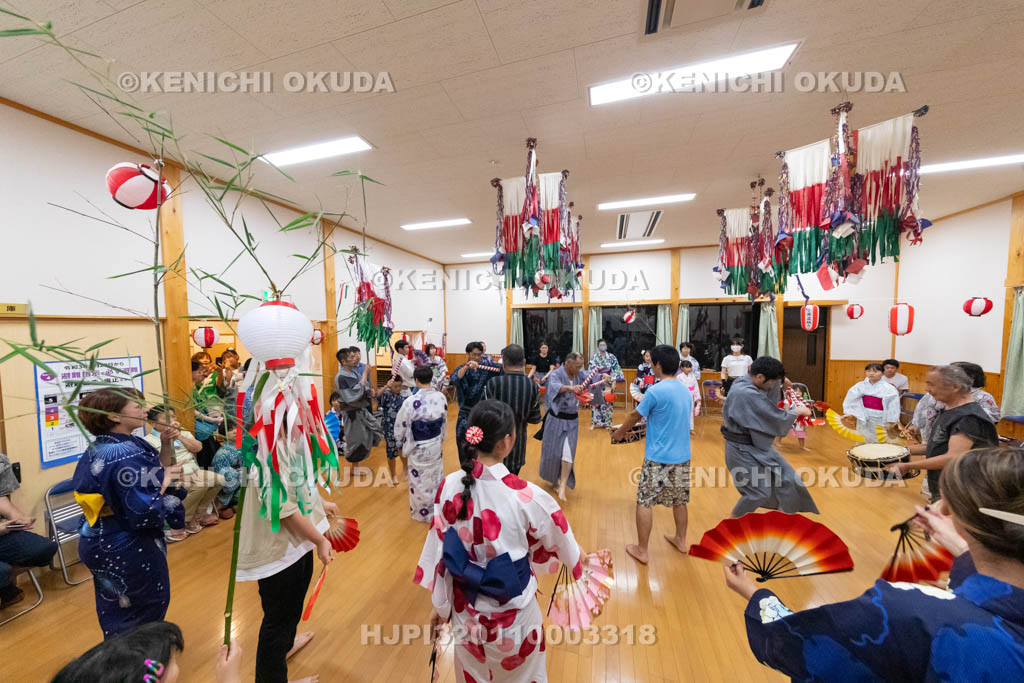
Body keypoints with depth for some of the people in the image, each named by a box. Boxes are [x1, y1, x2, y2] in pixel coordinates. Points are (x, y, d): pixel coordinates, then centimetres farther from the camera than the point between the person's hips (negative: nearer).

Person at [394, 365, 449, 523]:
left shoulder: (411, 402, -27)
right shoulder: (441, 397, -13)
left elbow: (400, 426, -12)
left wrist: (400, 442, 9)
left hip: (418, 449, -4)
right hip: (436, 445, 5)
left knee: (420, 481, 16)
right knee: (436, 477, 23)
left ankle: (421, 513, 37)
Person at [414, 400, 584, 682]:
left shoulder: (449, 487, -20)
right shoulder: (527, 496, -29)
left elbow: (439, 548, -9)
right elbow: (559, 540, -11)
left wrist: (439, 604, 7)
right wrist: (578, 560, 12)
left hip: (466, 609, 3)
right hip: (513, 611, -2)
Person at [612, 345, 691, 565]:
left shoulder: (655, 391, -18)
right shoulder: (685, 390, 5)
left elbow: (635, 416, -6)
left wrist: (618, 433, 12)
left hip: (658, 458, -7)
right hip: (683, 457, 8)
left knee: (644, 502, 5)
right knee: (679, 500, 23)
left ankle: (641, 550, 16)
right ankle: (681, 540, 41)